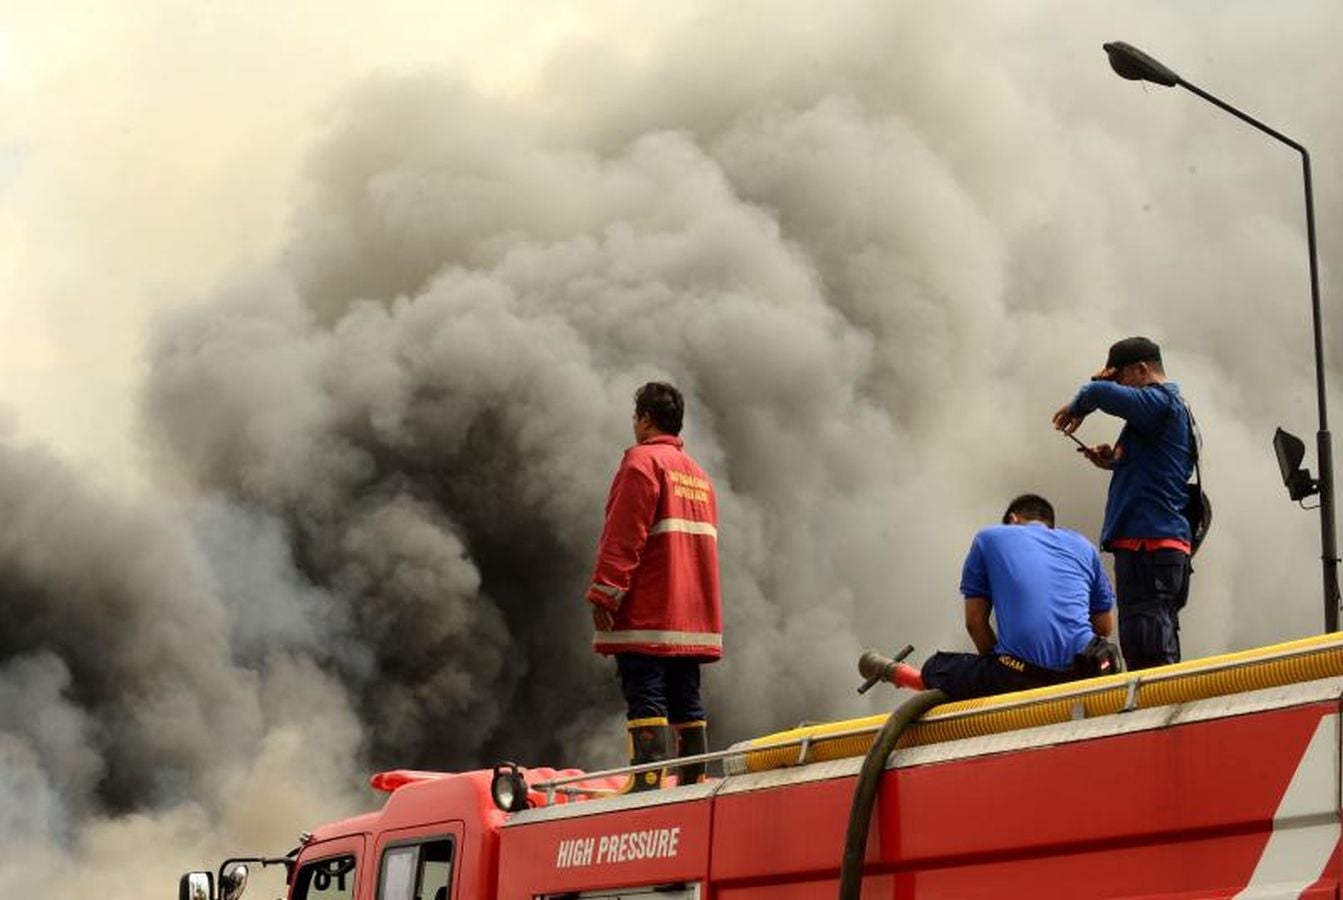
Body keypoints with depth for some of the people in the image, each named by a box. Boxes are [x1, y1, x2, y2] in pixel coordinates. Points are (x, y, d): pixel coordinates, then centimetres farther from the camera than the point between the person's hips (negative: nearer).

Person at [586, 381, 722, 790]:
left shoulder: (643, 460, -5)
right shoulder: (699, 476, 20)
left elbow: (624, 534, -14)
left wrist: (604, 592, -16)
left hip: (647, 617, -8)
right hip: (694, 619, 8)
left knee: (645, 700, -12)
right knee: (687, 703, 8)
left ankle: (649, 783, -19)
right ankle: (695, 783, 7)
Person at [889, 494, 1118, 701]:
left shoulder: (988, 538, 18)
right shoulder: (1082, 545, 24)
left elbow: (975, 622, 13)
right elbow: (1105, 626, 26)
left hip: (1022, 672, -1)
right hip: (1081, 673, 1)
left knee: (935, 669, 24)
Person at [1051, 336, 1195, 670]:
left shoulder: (1160, 401, -7)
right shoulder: (1170, 408, 24)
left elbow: (1102, 392, -23)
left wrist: (1075, 410, -3)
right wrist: (1115, 461, 15)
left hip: (1148, 545, -11)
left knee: (1147, 651, -15)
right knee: (1158, 650, 10)